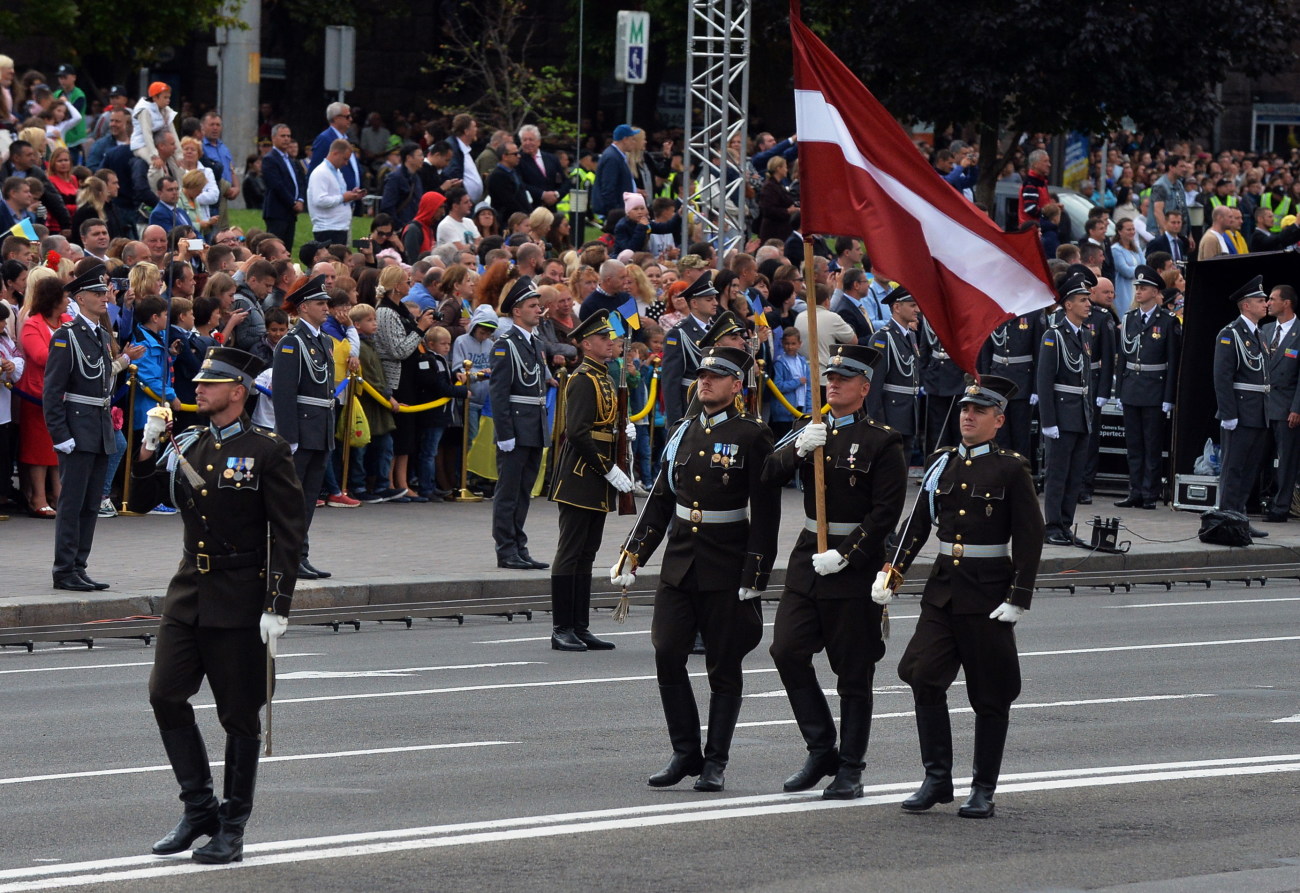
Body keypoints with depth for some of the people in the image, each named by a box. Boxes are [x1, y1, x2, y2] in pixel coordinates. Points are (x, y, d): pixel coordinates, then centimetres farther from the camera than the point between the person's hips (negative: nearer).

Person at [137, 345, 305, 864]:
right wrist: (146, 451, -7)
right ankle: (199, 809, 11)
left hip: (240, 600, -6)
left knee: (239, 715, 2)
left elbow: (289, 533, -9)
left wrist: (278, 607, -14)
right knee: (165, 695, -2)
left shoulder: (267, 452, -8)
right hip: (189, 589, 6)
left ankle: (232, 829, 11)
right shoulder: (187, 443, 9)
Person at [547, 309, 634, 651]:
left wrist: (621, 433, 5)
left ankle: (580, 628, 15)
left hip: (596, 482, 10)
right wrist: (609, 469, -20)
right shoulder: (583, 380, -13)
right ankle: (562, 630, -5)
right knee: (570, 554, -7)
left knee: (586, 555, 11)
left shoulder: (602, 378, 17)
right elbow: (577, 433, -21)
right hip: (580, 479, -10)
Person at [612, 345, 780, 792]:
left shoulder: (752, 435, -6)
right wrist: (633, 554, 9)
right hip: (680, 565, 5)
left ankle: (715, 762, 9)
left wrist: (755, 575, -14)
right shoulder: (684, 432, 11)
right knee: (667, 655, -2)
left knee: (723, 668, 2)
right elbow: (661, 499, 16)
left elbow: (766, 512, -9)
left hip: (727, 570, -5)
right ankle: (685, 752, 10)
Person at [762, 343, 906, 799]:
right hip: (807, 558, 5)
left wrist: (845, 556, -17)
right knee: (787, 651, -6)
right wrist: (798, 449, -18)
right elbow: (767, 476, 1)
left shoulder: (883, 443, -5)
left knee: (854, 673, 1)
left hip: (854, 567, -5)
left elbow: (886, 513, -10)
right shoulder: (809, 430, 11)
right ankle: (821, 749, 8)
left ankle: (850, 770, 9)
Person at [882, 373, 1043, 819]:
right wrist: (891, 574, 4)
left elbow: (1030, 538, -5)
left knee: (990, 696, 3)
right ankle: (937, 780, 0)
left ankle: (983, 790, 12)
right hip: (942, 589, 4)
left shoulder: (1011, 469, -4)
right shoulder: (941, 463, 9)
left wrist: (1018, 598, -11)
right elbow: (918, 524, 13)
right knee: (924, 678, -9)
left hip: (988, 593, -4)